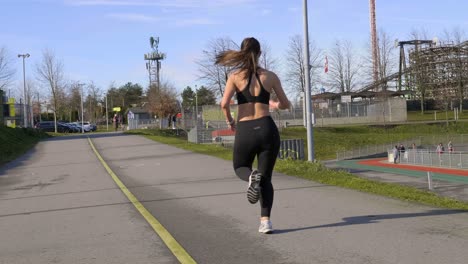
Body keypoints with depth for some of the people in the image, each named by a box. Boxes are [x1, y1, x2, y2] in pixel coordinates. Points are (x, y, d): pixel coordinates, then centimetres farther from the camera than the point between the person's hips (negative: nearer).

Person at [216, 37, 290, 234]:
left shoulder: (235, 76, 1)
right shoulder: (270, 76, 5)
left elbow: (224, 103, -11)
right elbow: (285, 104, 12)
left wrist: (230, 122, 7)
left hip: (245, 131, -1)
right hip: (267, 128, 1)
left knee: (240, 168, 25)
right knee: (266, 178, 12)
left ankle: (251, 177, -11)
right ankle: (265, 221, -3)